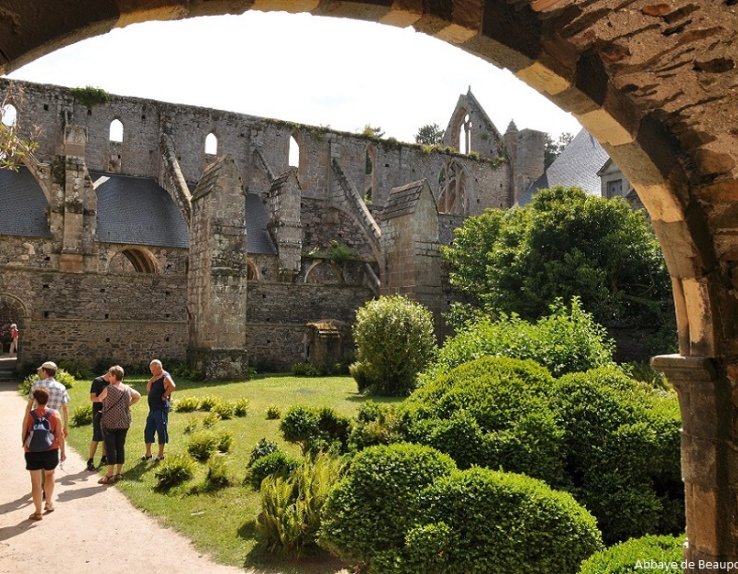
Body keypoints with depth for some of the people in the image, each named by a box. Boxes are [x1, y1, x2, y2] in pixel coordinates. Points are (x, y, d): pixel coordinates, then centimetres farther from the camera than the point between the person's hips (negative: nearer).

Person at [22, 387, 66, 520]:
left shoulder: (29, 415, -8)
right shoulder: (55, 414, -8)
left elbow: (23, 434, 2)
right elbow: (60, 434, -5)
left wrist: (25, 446, 21)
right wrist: (62, 451, 6)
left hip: (33, 453, -1)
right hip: (51, 451, 1)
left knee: (36, 482, 8)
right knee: (49, 474, 26)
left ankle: (38, 512, 14)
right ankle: (49, 502, 32)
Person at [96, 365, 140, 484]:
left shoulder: (108, 389, -11)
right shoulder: (127, 389, 4)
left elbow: (99, 399, 7)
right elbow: (138, 396, 21)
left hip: (110, 423, -5)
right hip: (124, 423, 5)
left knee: (110, 448, -1)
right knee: (120, 446, 10)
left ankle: (110, 475, 2)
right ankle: (119, 473, 16)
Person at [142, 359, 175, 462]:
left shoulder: (165, 377, -13)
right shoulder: (155, 378, 14)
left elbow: (172, 386, -31)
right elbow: (148, 389, 12)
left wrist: (165, 395, -21)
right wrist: (151, 380, -3)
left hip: (161, 409, -9)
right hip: (152, 409, 9)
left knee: (161, 431, 1)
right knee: (148, 431, 12)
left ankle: (161, 454, 10)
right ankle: (148, 454, 22)